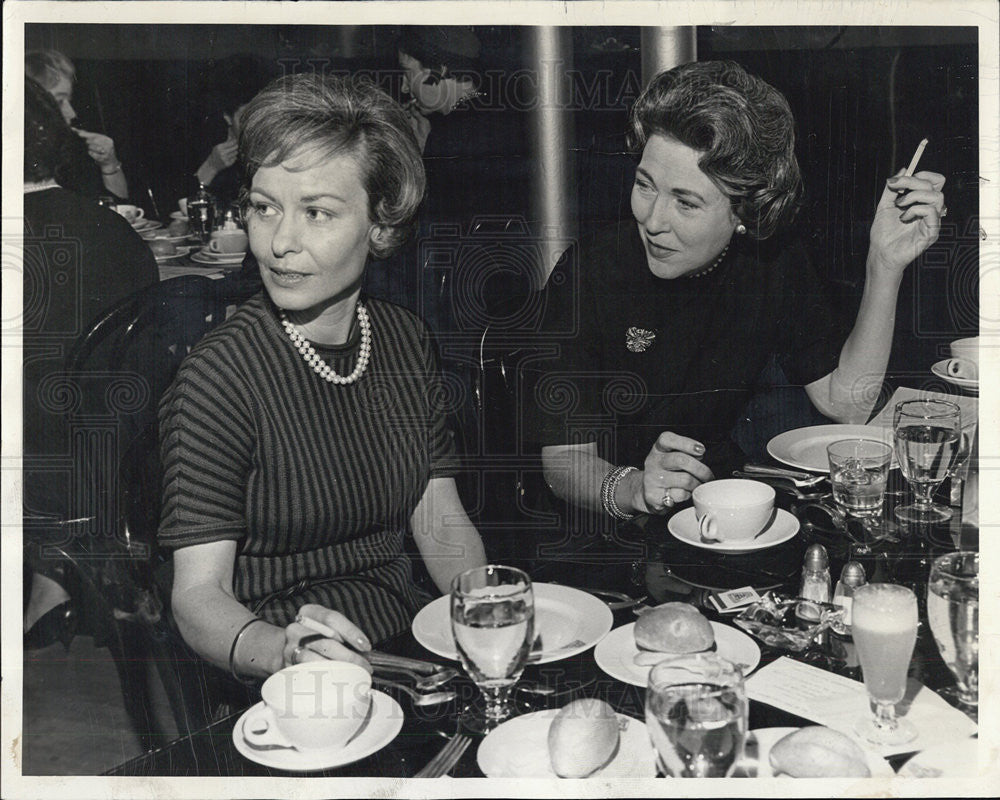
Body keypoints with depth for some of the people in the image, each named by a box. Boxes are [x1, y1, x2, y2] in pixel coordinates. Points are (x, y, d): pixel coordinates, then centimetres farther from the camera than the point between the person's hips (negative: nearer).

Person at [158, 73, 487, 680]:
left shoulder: (406, 340, 4)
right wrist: (276, 649, -36)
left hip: (411, 642, 5)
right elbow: (199, 595, -16)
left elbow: (441, 521, 8)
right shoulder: (217, 380, -14)